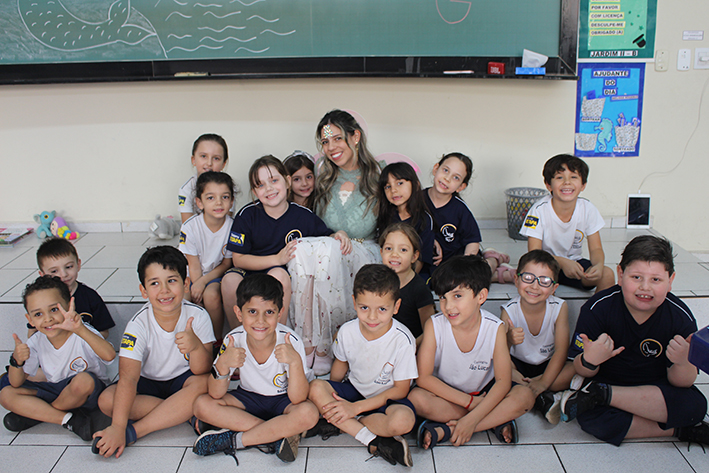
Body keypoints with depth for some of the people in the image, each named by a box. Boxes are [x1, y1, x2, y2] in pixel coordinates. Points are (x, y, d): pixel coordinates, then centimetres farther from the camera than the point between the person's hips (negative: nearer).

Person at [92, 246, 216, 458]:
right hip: (149, 383, 1)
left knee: (204, 384, -33)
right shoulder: (139, 325, -20)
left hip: (183, 379, -1)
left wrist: (196, 346, -43)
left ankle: (134, 431, -27)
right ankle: (186, 413, -19)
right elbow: (128, 378, -29)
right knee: (107, 400, -25)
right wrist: (117, 426, -40)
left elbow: (202, 372, -20)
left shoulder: (197, 316, -19)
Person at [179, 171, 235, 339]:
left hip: (217, 274, -1)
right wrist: (196, 294, -17)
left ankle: (217, 341, -7)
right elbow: (194, 265, -12)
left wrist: (202, 282, -18)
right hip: (193, 275, 1)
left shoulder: (233, 227, -16)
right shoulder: (190, 227, -18)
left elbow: (226, 264, -6)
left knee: (211, 295, -29)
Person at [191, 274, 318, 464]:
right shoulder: (234, 341, -18)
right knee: (202, 404, -20)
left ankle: (235, 440, -18)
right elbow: (216, 395, -16)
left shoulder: (290, 341, -24)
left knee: (308, 414, -34)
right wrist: (222, 365, -34)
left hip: (283, 401, -3)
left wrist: (295, 361, -42)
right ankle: (279, 434, -18)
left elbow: (297, 399, -26)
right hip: (249, 399, 3)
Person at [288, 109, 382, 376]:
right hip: (328, 250, 3)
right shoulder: (323, 178, 11)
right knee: (300, 247, -31)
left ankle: (323, 349, -29)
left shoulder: (378, 176, 1)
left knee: (325, 250, -36)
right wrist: (336, 235, -5)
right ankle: (306, 344, -32)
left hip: (366, 258, -3)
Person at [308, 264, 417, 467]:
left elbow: (400, 389, -16)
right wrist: (333, 398, 4)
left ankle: (340, 424, -18)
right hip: (354, 390, 4)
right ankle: (373, 441, -26)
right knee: (316, 388, -25)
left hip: (387, 397, -4)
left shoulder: (403, 340, -22)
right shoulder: (347, 331, -11)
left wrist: (356, 407, -21)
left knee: (403, 420, -37)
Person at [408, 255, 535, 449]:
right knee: (416, 398, -31)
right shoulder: (434, 325, -18)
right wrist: (469, 402, -23)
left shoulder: (495, 328, -17)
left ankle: (446, 429, -25)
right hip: (445, 394, -1)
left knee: (525, 396, -24)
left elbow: (503, 381, -18)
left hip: (482, 393, 1)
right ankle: (495, 421, -20)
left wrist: (472, 419, -29)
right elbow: (423, 377, -19)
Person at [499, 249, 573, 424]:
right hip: (518, 367, -1)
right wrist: (508, 340, -43)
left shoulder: (559, 307, -14)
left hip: (548, 366, 1)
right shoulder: (509, 310, -17)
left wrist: (543, 382, -27)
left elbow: (561, 350, -16)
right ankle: (544, 399, -22)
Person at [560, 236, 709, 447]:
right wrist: (589, 361, -39)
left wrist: (682, 363, -34)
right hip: (606, 379, -2)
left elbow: (680, 383, -11)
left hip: (656, 388, 2)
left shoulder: (681, 317, -15)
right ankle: (678, 430, -17)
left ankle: (602, 394, -19)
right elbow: (581, 371, -15)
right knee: (590, 417, -32)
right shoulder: (598, 308, -20)